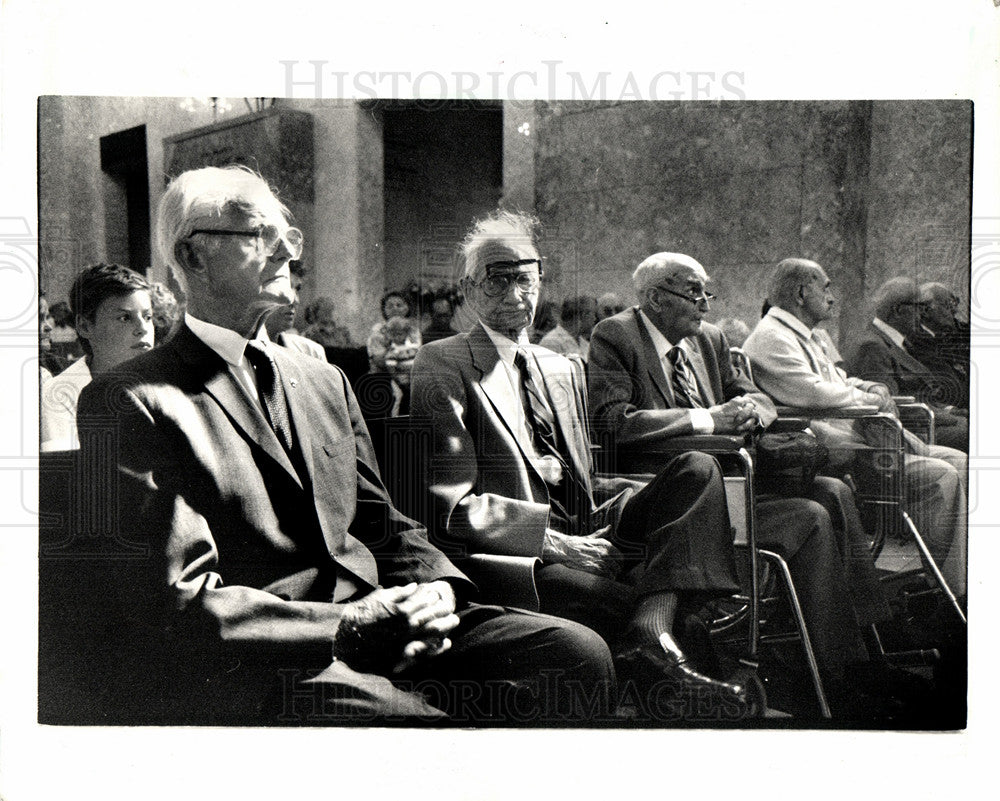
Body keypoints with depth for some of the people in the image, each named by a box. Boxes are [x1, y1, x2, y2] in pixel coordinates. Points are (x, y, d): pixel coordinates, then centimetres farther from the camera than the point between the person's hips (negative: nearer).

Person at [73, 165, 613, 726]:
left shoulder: (326, 383, 21)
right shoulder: (128, 404, -3)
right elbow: (178, 601, -11)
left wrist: (438, 586, -2)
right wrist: (349, 627, -19)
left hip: (381, 627, 7)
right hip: (246, 667, -6)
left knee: (580, 653, -13)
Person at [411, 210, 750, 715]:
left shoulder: (559, 369, 24)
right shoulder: (442, 366, 0)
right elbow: (451, 508, -9)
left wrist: (646, 499, 3)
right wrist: (555, 540, -19)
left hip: (580, 533, 8)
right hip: (512, 557, -7)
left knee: (698, 471, -17)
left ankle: (651, 635, -35)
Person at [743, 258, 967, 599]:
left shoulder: (802, 336, 24)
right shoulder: (770, 337, -11)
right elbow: (813, 392, -23)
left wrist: (873, 388, 7)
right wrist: (865, 398, -7)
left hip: (855, 437, 11)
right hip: (832, 451, -11)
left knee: (958, 462, 4)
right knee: (939, 476, -21)